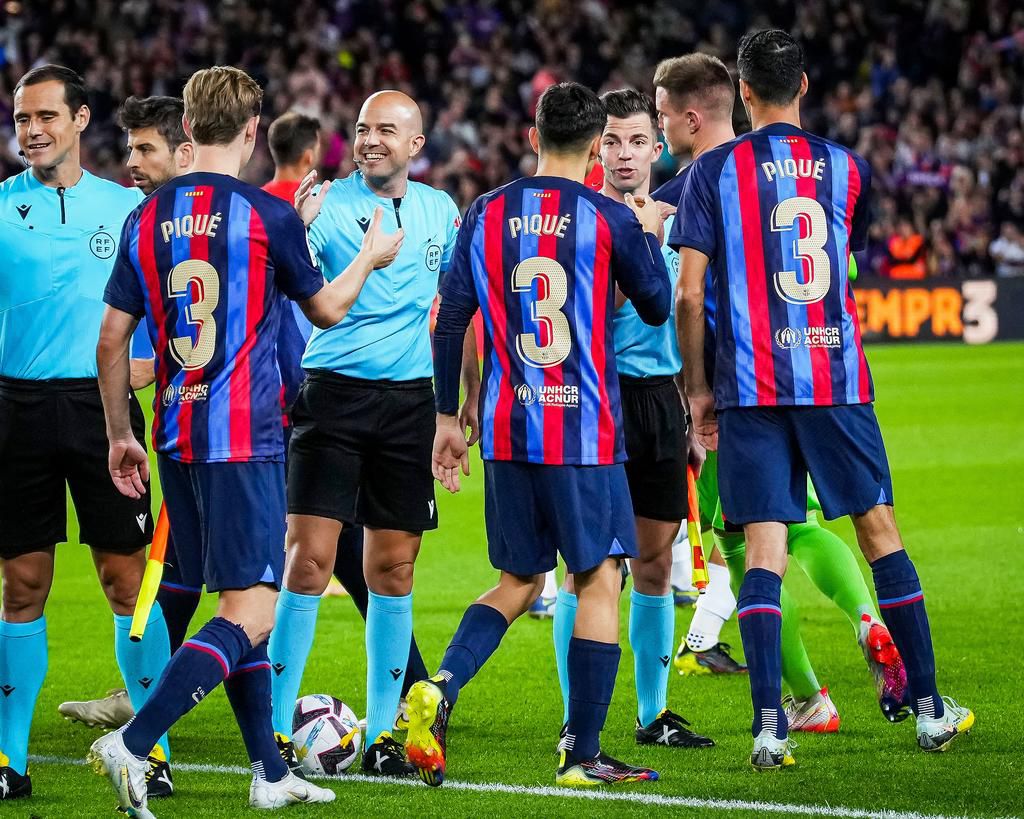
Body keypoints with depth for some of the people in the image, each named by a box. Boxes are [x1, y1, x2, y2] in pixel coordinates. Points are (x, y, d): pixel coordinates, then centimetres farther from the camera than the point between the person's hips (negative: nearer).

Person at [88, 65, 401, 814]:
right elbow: (326, 309, 7)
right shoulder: (269, 216, -8)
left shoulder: (147, 218, 6)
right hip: (244, 436, -6)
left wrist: (121, 435, 19)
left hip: (177, 438, 7)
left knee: (238, 603, 17)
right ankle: (131, 745, -21)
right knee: (251, 612, -6)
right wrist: (371, 258, 26)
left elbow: (112, 339, 8)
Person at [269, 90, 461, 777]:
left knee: (393, 569, 6)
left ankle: (382, 733, 13)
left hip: (409, 399, 4)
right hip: (334, 391, -4)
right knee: (309, 560, -10)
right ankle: (276, 730, -5)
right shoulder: (329, 204, -4)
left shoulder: (439, 209, 11)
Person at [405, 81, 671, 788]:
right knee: (598, 580, 3)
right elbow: (658, 307, 9)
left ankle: (441, 689, -7)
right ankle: (583, 754, 0)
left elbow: (450, 320, 7)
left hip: (506, 431, 4)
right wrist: (650, 236, 26)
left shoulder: (486, 215, 6)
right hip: (585, 432, -4)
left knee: (520, 580, 16)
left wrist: (448, 416, 15)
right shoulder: (612, 220, -5)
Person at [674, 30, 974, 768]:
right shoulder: (848, 168, 6)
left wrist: (697, 388, 5)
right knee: (879, 529, 11)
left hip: (750, 385, -1)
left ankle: (770, 728, -12)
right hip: (836, 376, 1)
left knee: (763, 549, -2)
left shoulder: (715, 171, -1)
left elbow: (689, 294, -4)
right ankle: (929, 710, 15)